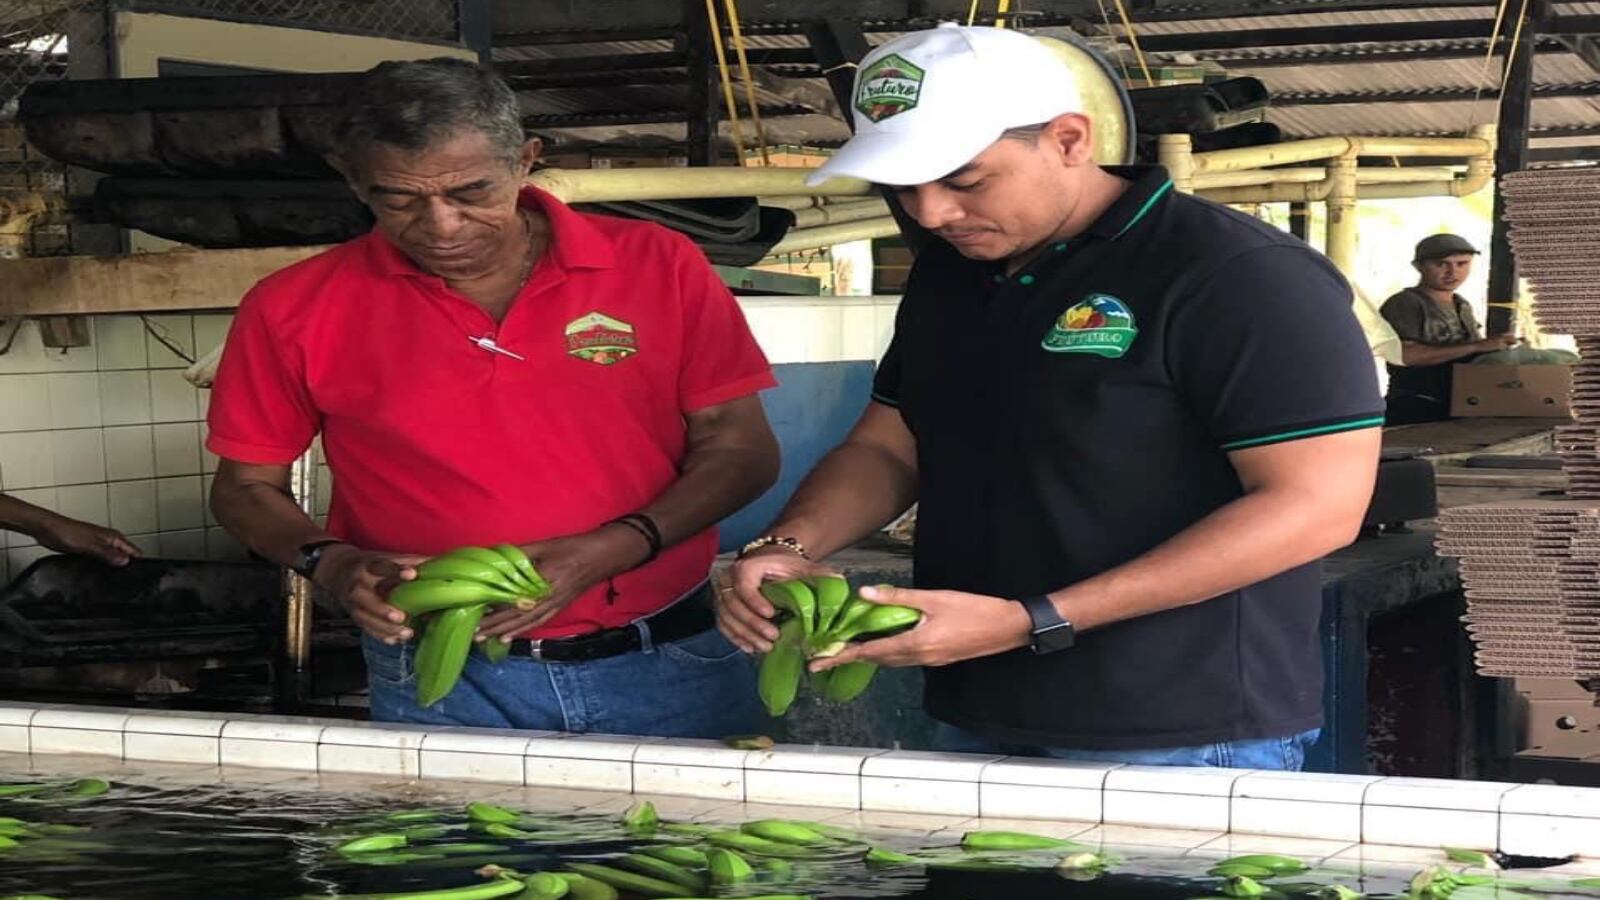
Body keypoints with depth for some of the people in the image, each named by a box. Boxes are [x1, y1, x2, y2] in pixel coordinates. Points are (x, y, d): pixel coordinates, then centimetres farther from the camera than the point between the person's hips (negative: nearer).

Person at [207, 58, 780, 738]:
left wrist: (607, 552, -17)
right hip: (440, 691, 0)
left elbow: (741, 449, -2)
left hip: (669, 672, 1)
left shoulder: (657, 267, -3)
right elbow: (246, 487, 7)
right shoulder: (295, 311, -2)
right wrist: (330, 564, -14)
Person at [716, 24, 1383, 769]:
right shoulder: (946, 271, 8)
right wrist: (790, 546, -6)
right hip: (972, 721, 7)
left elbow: (1317, 506, -20)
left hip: (1180, 741, -7)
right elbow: (886, 447, 17)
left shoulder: (1242, 277, -16)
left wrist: (1031, 623, -24)